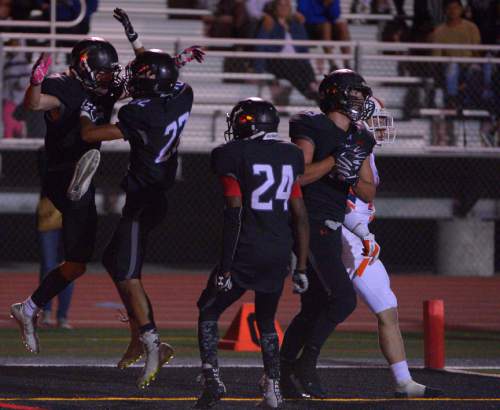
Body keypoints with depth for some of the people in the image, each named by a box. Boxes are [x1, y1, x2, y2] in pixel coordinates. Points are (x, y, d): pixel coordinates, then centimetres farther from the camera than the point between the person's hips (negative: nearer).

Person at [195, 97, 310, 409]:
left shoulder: (234, 155, -5)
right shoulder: (289, 156, 12)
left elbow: (234, 213, -11)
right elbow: (301, 217, 11)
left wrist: (226, 265, -10)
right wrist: (301, 268, 16)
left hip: (246, 253, -5)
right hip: (280, 253, 5)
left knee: (209, 312, 12)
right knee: (266, 321, 23)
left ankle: (212, 378, -4)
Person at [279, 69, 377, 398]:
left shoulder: (359, 139, 14)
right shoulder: (312, 127, -8)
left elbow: (369, 194, 14)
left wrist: (354, 178, -6)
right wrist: (333, 161, -24)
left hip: (331, 229, 9)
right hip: (312, 221, -9)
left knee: (314, 307, 11)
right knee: (344, 299, -16)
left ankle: (281, 374, 18)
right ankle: (306, 364, -6)